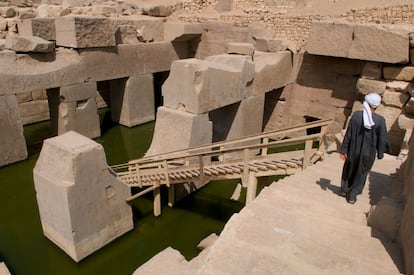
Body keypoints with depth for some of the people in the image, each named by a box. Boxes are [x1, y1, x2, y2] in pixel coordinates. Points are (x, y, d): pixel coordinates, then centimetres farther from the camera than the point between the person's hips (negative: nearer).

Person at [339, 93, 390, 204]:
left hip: (354, 150, 1)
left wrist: (343, 150, -3)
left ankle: (344, 189, 40)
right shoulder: (380, 120, -18)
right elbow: (382, 140, -10)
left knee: (349, 168, 29)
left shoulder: (356, 115, -16)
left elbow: (348, 134, -11)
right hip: (369, 153, -1)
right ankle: (351, 196, 28)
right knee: (361, 173, 21)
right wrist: (380, 153, 7)